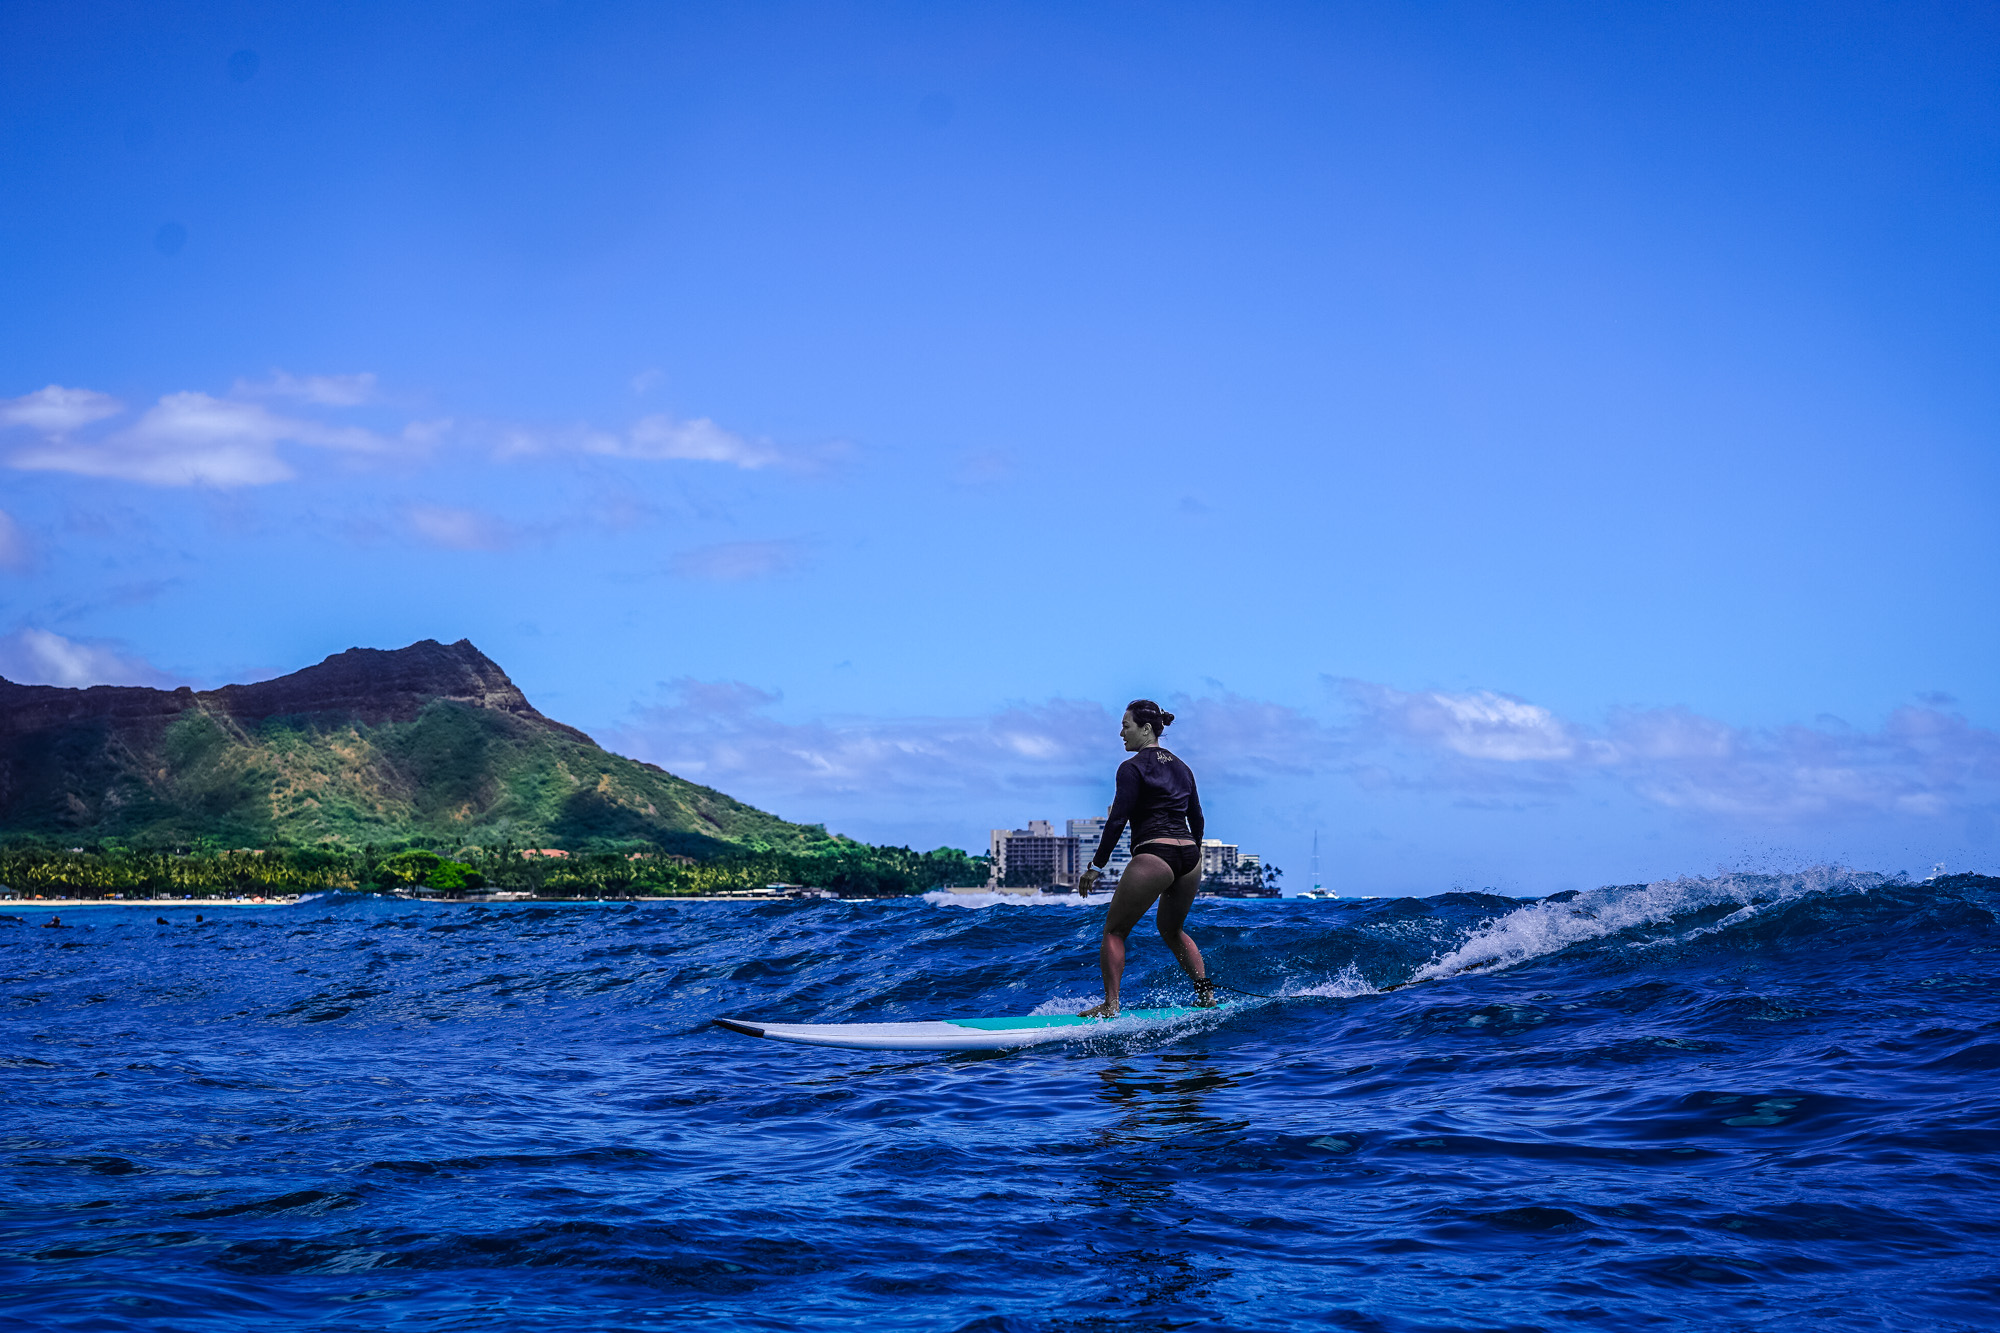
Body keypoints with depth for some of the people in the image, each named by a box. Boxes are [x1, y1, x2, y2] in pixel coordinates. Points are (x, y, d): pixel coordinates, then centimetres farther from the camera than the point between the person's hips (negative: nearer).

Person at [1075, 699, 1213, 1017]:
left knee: (1115, 931, 1)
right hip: (1189, 858, 7)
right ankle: (1207, 996, 20)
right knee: (1171, 930, 26)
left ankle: (1110, 1005, -8)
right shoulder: (1181, 767, 17)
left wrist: (1096, 866, -7)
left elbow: (1118, 820, -9)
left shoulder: (1133, 768, -4)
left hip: (1153, 856, -7)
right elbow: (1197, 818, 20)